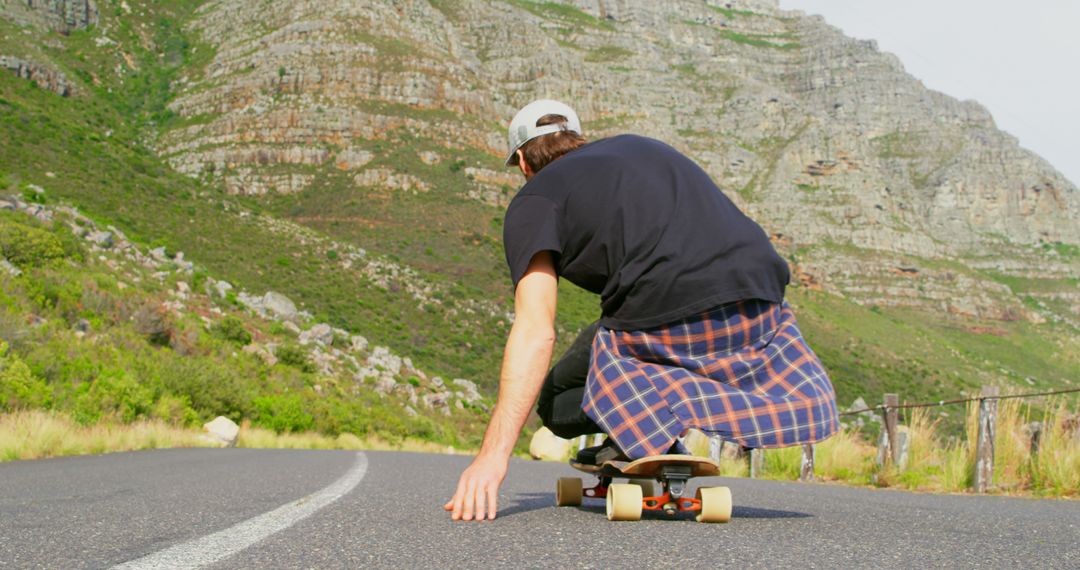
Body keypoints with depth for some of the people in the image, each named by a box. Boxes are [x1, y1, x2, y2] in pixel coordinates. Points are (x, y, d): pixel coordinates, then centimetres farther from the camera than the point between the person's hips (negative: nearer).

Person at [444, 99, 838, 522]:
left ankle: (645, 406, -11)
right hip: (761, 311, 5)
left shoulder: (536, 200, 10)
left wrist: (494, 454, -9)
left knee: (556, 402, 21)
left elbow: (535, 333, -5)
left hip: (667, 331, -5)